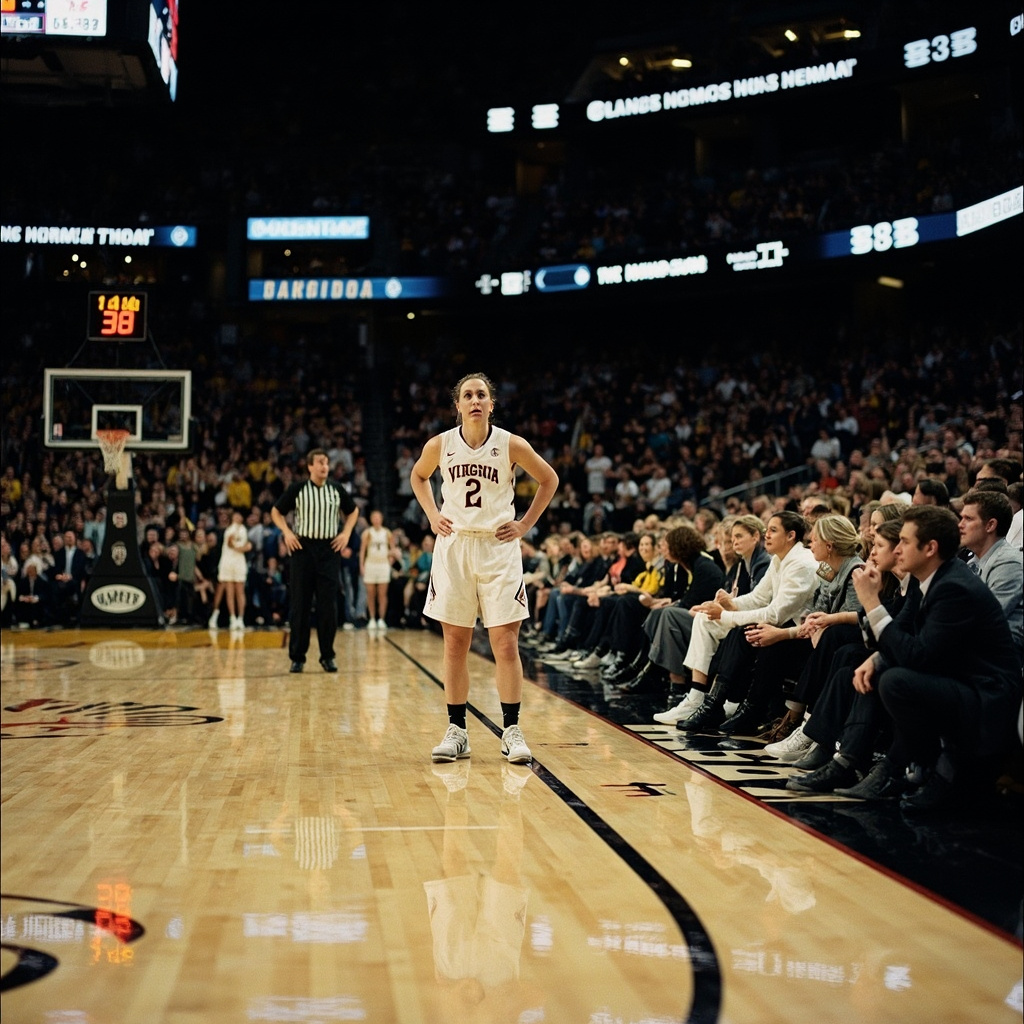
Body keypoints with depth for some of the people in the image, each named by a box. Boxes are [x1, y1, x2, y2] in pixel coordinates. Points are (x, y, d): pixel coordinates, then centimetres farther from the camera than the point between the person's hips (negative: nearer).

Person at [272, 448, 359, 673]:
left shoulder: (336, 490, 5)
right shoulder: (297, 489, -2)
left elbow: (353, 511, 21)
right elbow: (276, 512, 9)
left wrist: (346, 533, 7)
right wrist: (287, 532, -5)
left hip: (329, 549, 2)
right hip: (303, 548, -2)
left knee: (328, 605, 0)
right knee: (299, 605, 0)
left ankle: (327, 656, 9)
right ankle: (297, 657, 8)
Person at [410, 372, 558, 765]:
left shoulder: (511, 445, -5)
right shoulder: (440, 445, -1)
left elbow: (549, 480, 9)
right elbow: (418, 476, 20)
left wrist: (526, 524, 3)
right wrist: (432, 516, 7)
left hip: (498, 546, -1)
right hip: (453, 545, 2)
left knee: (505, 644, -4)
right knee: (455, 644, 4)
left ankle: (511, 731, 4)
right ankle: (456, 732, 12)